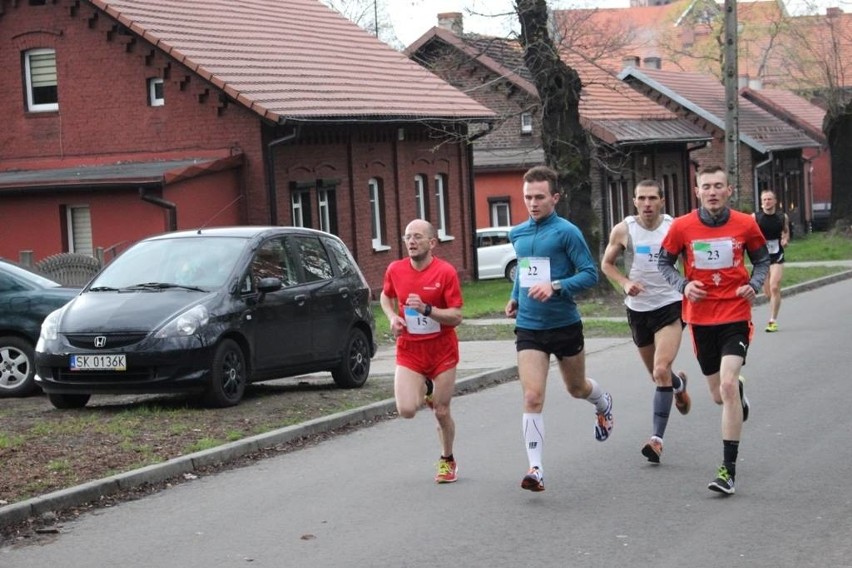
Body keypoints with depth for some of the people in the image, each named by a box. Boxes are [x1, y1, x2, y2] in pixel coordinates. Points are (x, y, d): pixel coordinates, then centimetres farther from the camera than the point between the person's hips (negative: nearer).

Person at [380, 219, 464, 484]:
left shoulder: (446, 271, -13)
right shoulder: (395, 270, -3)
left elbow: (456, 317, -15)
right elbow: (386, 296, 19)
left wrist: (426, 309, -28)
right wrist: (393, 317, -1)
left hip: (441, 350, -2)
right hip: (409, 350, 2)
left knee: (442, 412, 4)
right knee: (406, 410, -14)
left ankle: (447, 460, 31)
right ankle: (424, 391, 23)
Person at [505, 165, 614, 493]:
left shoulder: (567, 232, -12)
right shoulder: (517, 234, 6)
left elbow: (590, 274, -13)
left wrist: (555, 286, -26)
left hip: (565, 325, -3)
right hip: (528, 327, 3)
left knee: (576, 387, 20)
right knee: (532, 397, -12)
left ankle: (604, 405, 56)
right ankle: (535, 468, -10)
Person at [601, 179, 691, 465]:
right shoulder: (623, 230, -6)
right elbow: (607, 263, 7)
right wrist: (625, 283, -11)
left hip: (670, 305, -3)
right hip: (638, 309, 3)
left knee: (661, 370, -19)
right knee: (657, 373, 18)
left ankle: (657, 437, -15)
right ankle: (678, 383, 56)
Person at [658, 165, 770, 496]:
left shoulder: (745, 224, -4)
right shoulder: (682, 227, -5)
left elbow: (761, 259, 11)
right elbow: (664, 262, 7)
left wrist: (754, 285, -8)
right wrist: (683, 285, -12)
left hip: (735, 314, -2)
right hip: (700, 316, 2)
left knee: (727, 384, -19)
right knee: (719, 395, 12)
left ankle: (728, 469, -13)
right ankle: (739, 393, 54)